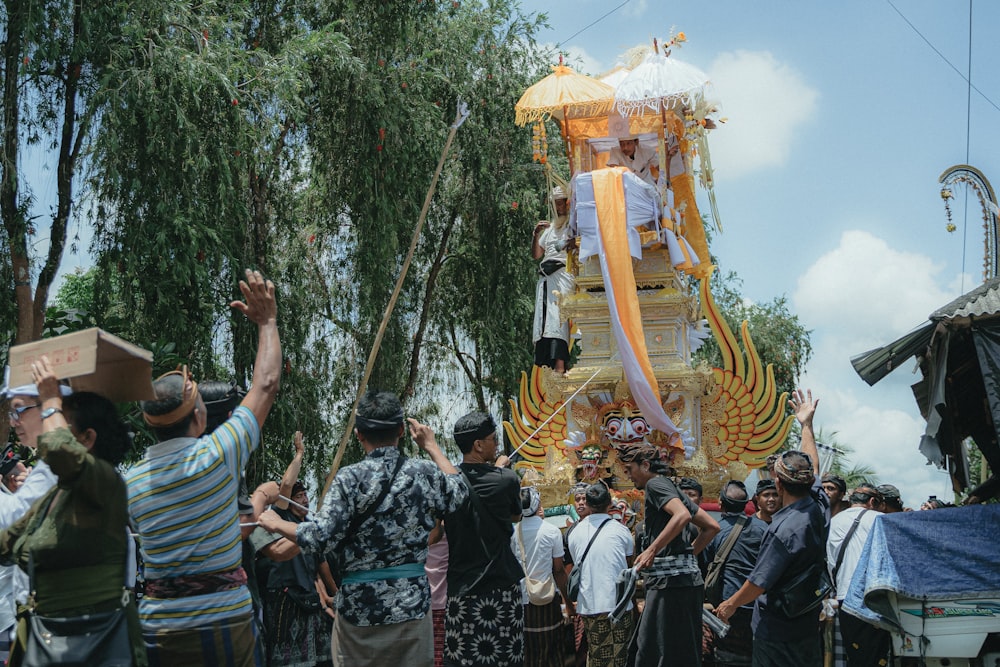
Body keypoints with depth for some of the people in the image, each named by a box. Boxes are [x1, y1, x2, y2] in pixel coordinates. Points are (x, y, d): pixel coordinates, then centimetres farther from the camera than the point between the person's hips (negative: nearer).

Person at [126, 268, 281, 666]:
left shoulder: (129, 482, 1)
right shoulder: (216, 455, -11)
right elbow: (266, 384, -1)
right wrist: (267, 321, 12)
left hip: (157, 629, 4)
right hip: (224, 621, -4)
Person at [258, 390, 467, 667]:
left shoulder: (350, 478, -11)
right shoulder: (425, 473, -2)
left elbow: (320, 538, -14)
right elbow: (459, 493, 19)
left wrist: (276, 524, 2)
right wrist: (431, 446, 28)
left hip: (359, 607, -2)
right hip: (412, 604, 2)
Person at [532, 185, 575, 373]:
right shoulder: (550, 227, 27)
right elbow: (536, 255, 24)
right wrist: (536, 234, 10)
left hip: (563, 274, -7)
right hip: (546, 278, 7)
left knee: (558, 318, -19)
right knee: (544, 321, -2)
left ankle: (559, 366, -28)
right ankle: (546, 366, -4)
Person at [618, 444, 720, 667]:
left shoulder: (656, 484, -5)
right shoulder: (672, 488, 22)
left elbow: (683, 515, -24)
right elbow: (711, 526, 23)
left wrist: (652, 550, -22)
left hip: (671, 580, -10)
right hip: (687, 577, 10)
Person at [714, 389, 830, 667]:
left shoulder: (784, 530, -27)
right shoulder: (819, 506, -6)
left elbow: (759, 582, -20)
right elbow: (812, 466, 14)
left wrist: (731, 604, -3)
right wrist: (806, 424, 26)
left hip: (777, 626, -8)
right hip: (809, 621, 8)